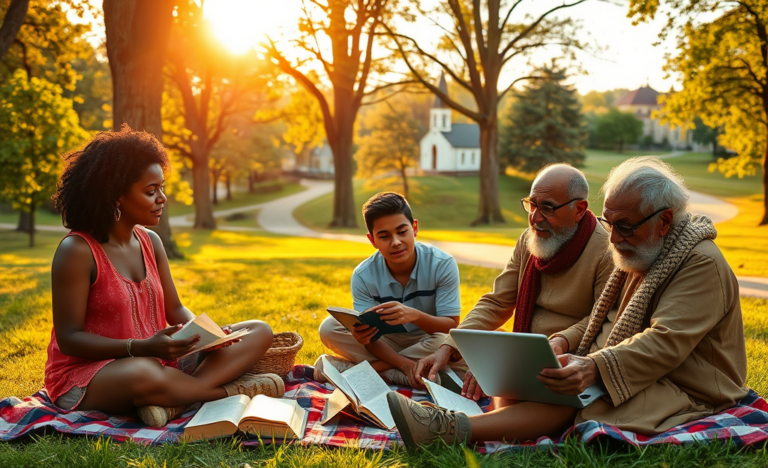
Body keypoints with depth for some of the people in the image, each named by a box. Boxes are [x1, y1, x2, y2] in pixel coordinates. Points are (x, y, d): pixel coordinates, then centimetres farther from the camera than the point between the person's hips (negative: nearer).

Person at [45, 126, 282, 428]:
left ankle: (172, 399, -27)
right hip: (86, 373, -8)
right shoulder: (77, 251, -14)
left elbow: (175, 310, 13)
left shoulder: (150, 242, 8)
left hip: (156, 359, 8)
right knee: (144, 374, -45)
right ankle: (236, 391, -18)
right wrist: (142, 348, -27)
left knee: (259, 332, -4)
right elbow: (68, 338, -15)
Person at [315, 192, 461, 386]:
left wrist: (415, 316, -40)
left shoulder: (442, 265, -16)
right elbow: (371, 337, -15)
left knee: (445, 341, -36)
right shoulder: (363, 275, -13)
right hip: (387, 347, 1)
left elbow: (451, 326, -18)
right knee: (328, 328, -18)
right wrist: (403, 363, -35)